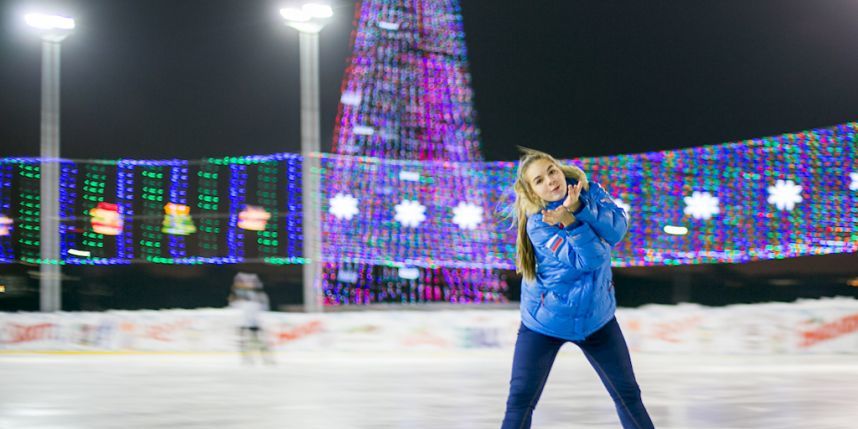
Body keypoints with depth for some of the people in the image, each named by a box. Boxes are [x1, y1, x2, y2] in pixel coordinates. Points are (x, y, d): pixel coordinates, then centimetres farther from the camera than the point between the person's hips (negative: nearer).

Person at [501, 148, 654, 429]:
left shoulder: (589, 192, -7)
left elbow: (618, 229, -21)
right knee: (520, 400, -4)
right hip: (545, 321, -4)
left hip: (596, 317, 4)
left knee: (628, 394, 12)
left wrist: (578, 209, -31)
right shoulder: (538, 223, -20)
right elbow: (592, 258, -25)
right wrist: (570, 223, -38)